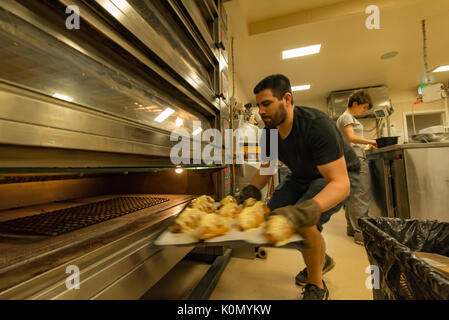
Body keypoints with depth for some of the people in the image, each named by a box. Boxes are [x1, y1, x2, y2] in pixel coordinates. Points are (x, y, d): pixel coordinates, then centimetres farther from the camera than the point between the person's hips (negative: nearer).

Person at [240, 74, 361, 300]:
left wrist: (305, 210, -55)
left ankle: (316, 287, 1)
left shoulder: (316, 125, -33)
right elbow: (266, 167, 2)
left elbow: (340, 183, -37)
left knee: (303, 223, -31)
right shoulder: (269, 132, -11)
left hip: (340, 175, -6)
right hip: (302, 177, 7)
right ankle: (321, 260, 23)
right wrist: (251, 191, -18)